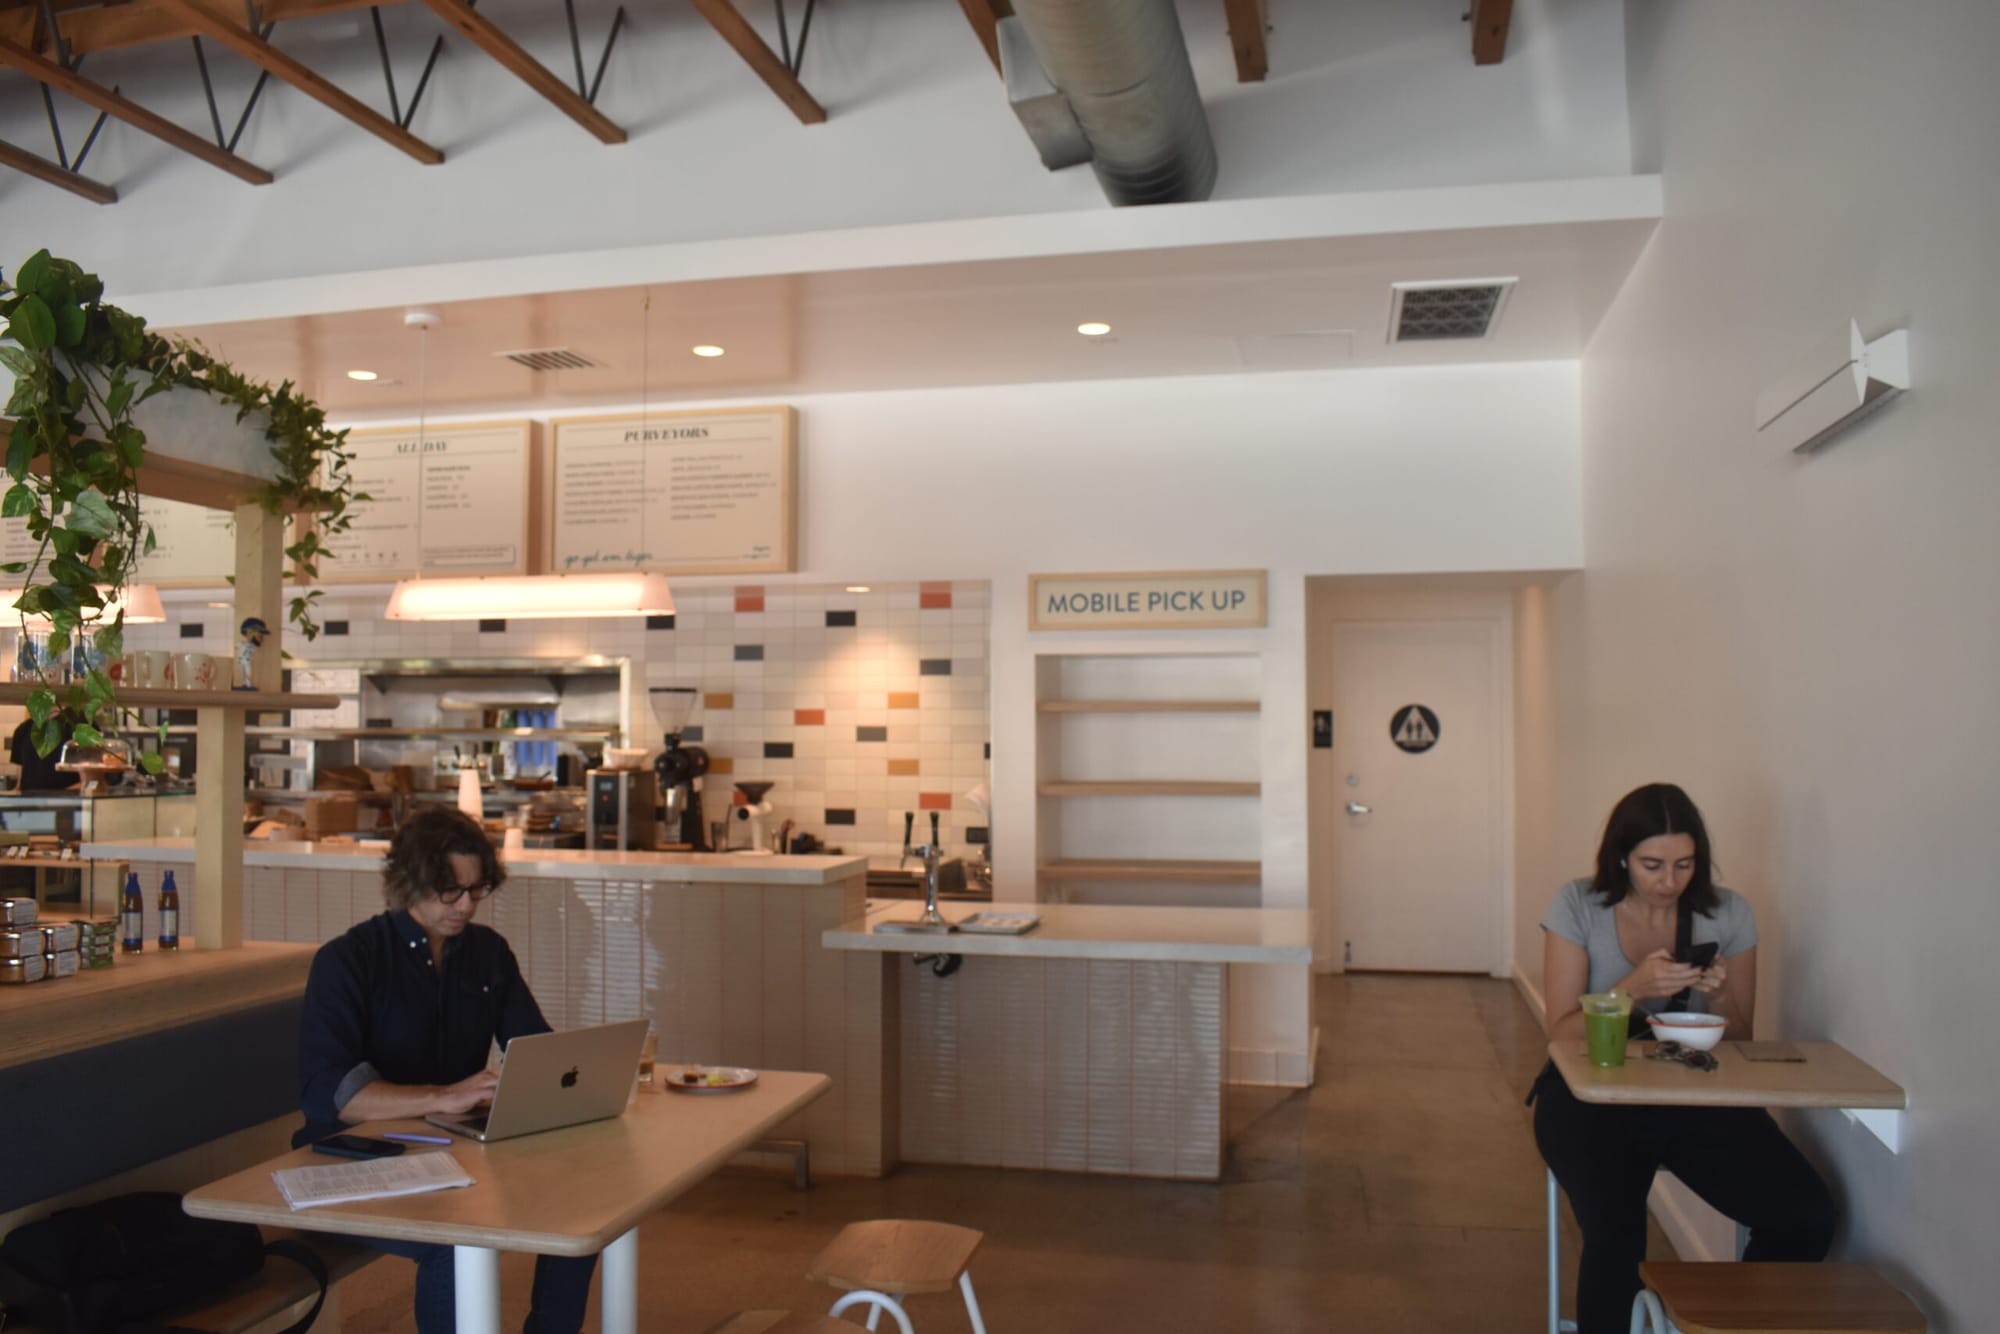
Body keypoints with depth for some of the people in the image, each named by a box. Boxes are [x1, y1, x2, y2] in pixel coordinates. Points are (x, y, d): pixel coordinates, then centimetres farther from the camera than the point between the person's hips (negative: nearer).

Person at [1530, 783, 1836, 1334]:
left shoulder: (1727, 913, 3)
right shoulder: (1578, 906, -4)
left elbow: (1739, 1041, 11)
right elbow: (1562, 1032, -4)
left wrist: (1718, 998, -12)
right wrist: (1633, 989, -21)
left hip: (1696, 1095, 3)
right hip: (1592, 1096, -3)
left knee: (1808, 1219, -18)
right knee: (1615, 1238, -30)